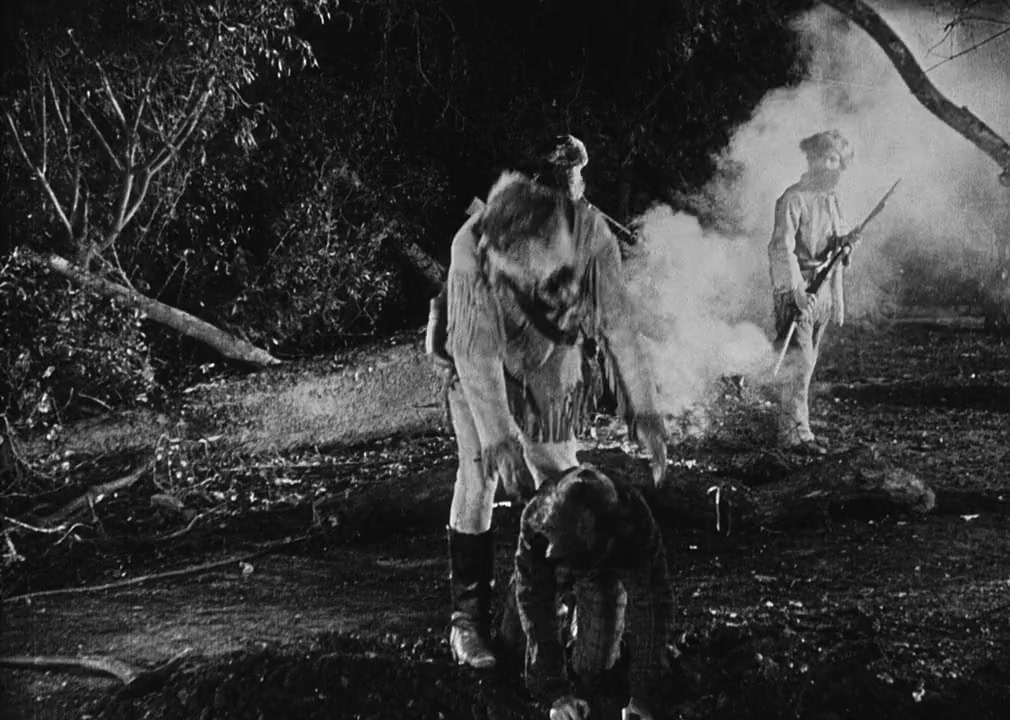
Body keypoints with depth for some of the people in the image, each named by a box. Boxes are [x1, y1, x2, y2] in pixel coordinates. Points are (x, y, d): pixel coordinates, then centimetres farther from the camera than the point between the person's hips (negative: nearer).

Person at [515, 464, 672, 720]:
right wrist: (556, 692, -42)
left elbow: (651, 604, -37)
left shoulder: (635, 524, -42)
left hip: (609, 571, -2)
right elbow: (535, 604, -38)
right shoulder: (536, 520, -41)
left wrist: (643, 697, -38)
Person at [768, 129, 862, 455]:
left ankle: (796, 427, 20)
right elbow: (781, 247, -18)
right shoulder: (794, 199, -11)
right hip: (796, 287, -8)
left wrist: (845, 239, -4)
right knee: (798, 361, -10)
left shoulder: (832, 198, 13)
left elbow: (838, 233, 22)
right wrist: (797, 289, -27)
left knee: (808, 363, 12)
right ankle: (794, 432, -7)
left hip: (824, 288, 8)